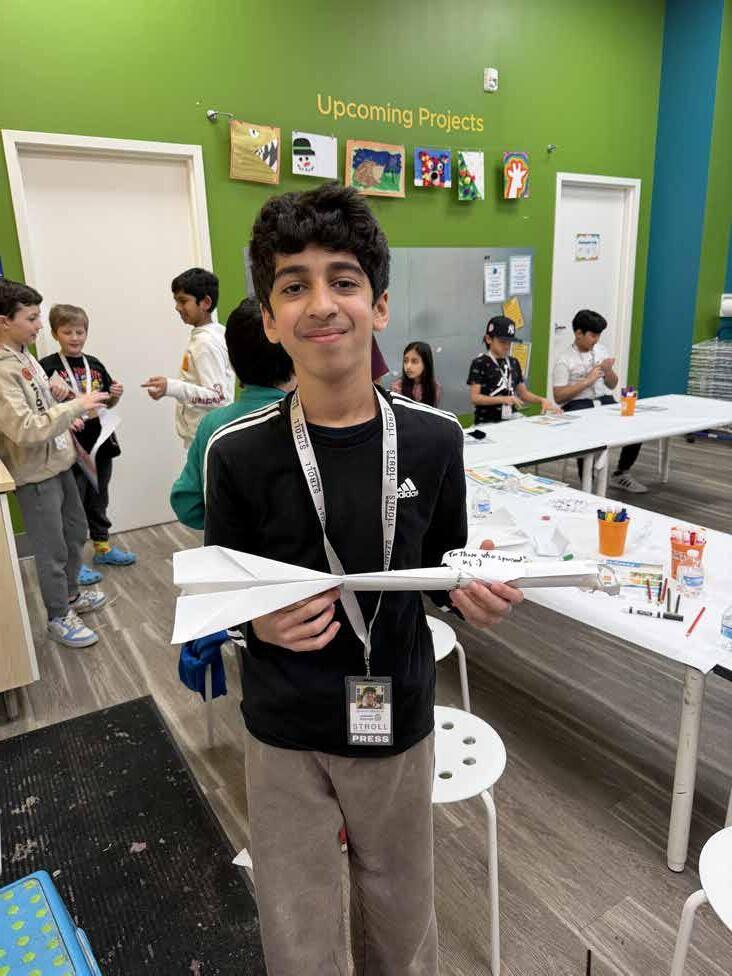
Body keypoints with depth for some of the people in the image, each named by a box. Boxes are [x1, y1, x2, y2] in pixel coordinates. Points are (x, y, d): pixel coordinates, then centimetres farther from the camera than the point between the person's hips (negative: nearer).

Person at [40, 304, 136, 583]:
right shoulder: (48, 367, -10)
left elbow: (107, 404, 16)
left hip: (100, 444, 5)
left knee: (98, 500, 20)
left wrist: (115, 396, -4)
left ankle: (102, 548, 35)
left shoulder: (95, 365, 7)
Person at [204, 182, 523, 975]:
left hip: (399, 720, 2)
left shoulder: (433, 439, -9)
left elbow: (443, 565, 4)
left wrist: (472, 595, -17)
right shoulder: (238, 452, -14)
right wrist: (262, 622, -24)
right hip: (285, 732, -1)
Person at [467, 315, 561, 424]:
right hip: (487, 423, -5)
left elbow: (523, 393, 19)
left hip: (511, 421, 5)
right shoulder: (479, 364, -4)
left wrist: (542, 400, -1)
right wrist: (503, 399, -23)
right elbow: (475, 398, -11)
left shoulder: (513, 363, 14)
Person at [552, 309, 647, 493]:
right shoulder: (564, 360, -4)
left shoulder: (601, 350, 15)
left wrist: (609, 371, -1)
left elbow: (612, 385, 22)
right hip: (578, 406, -6)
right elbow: (558, 397, -11)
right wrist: (587, 381, -14)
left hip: (605, 401, 6)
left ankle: (620, 474, 8)